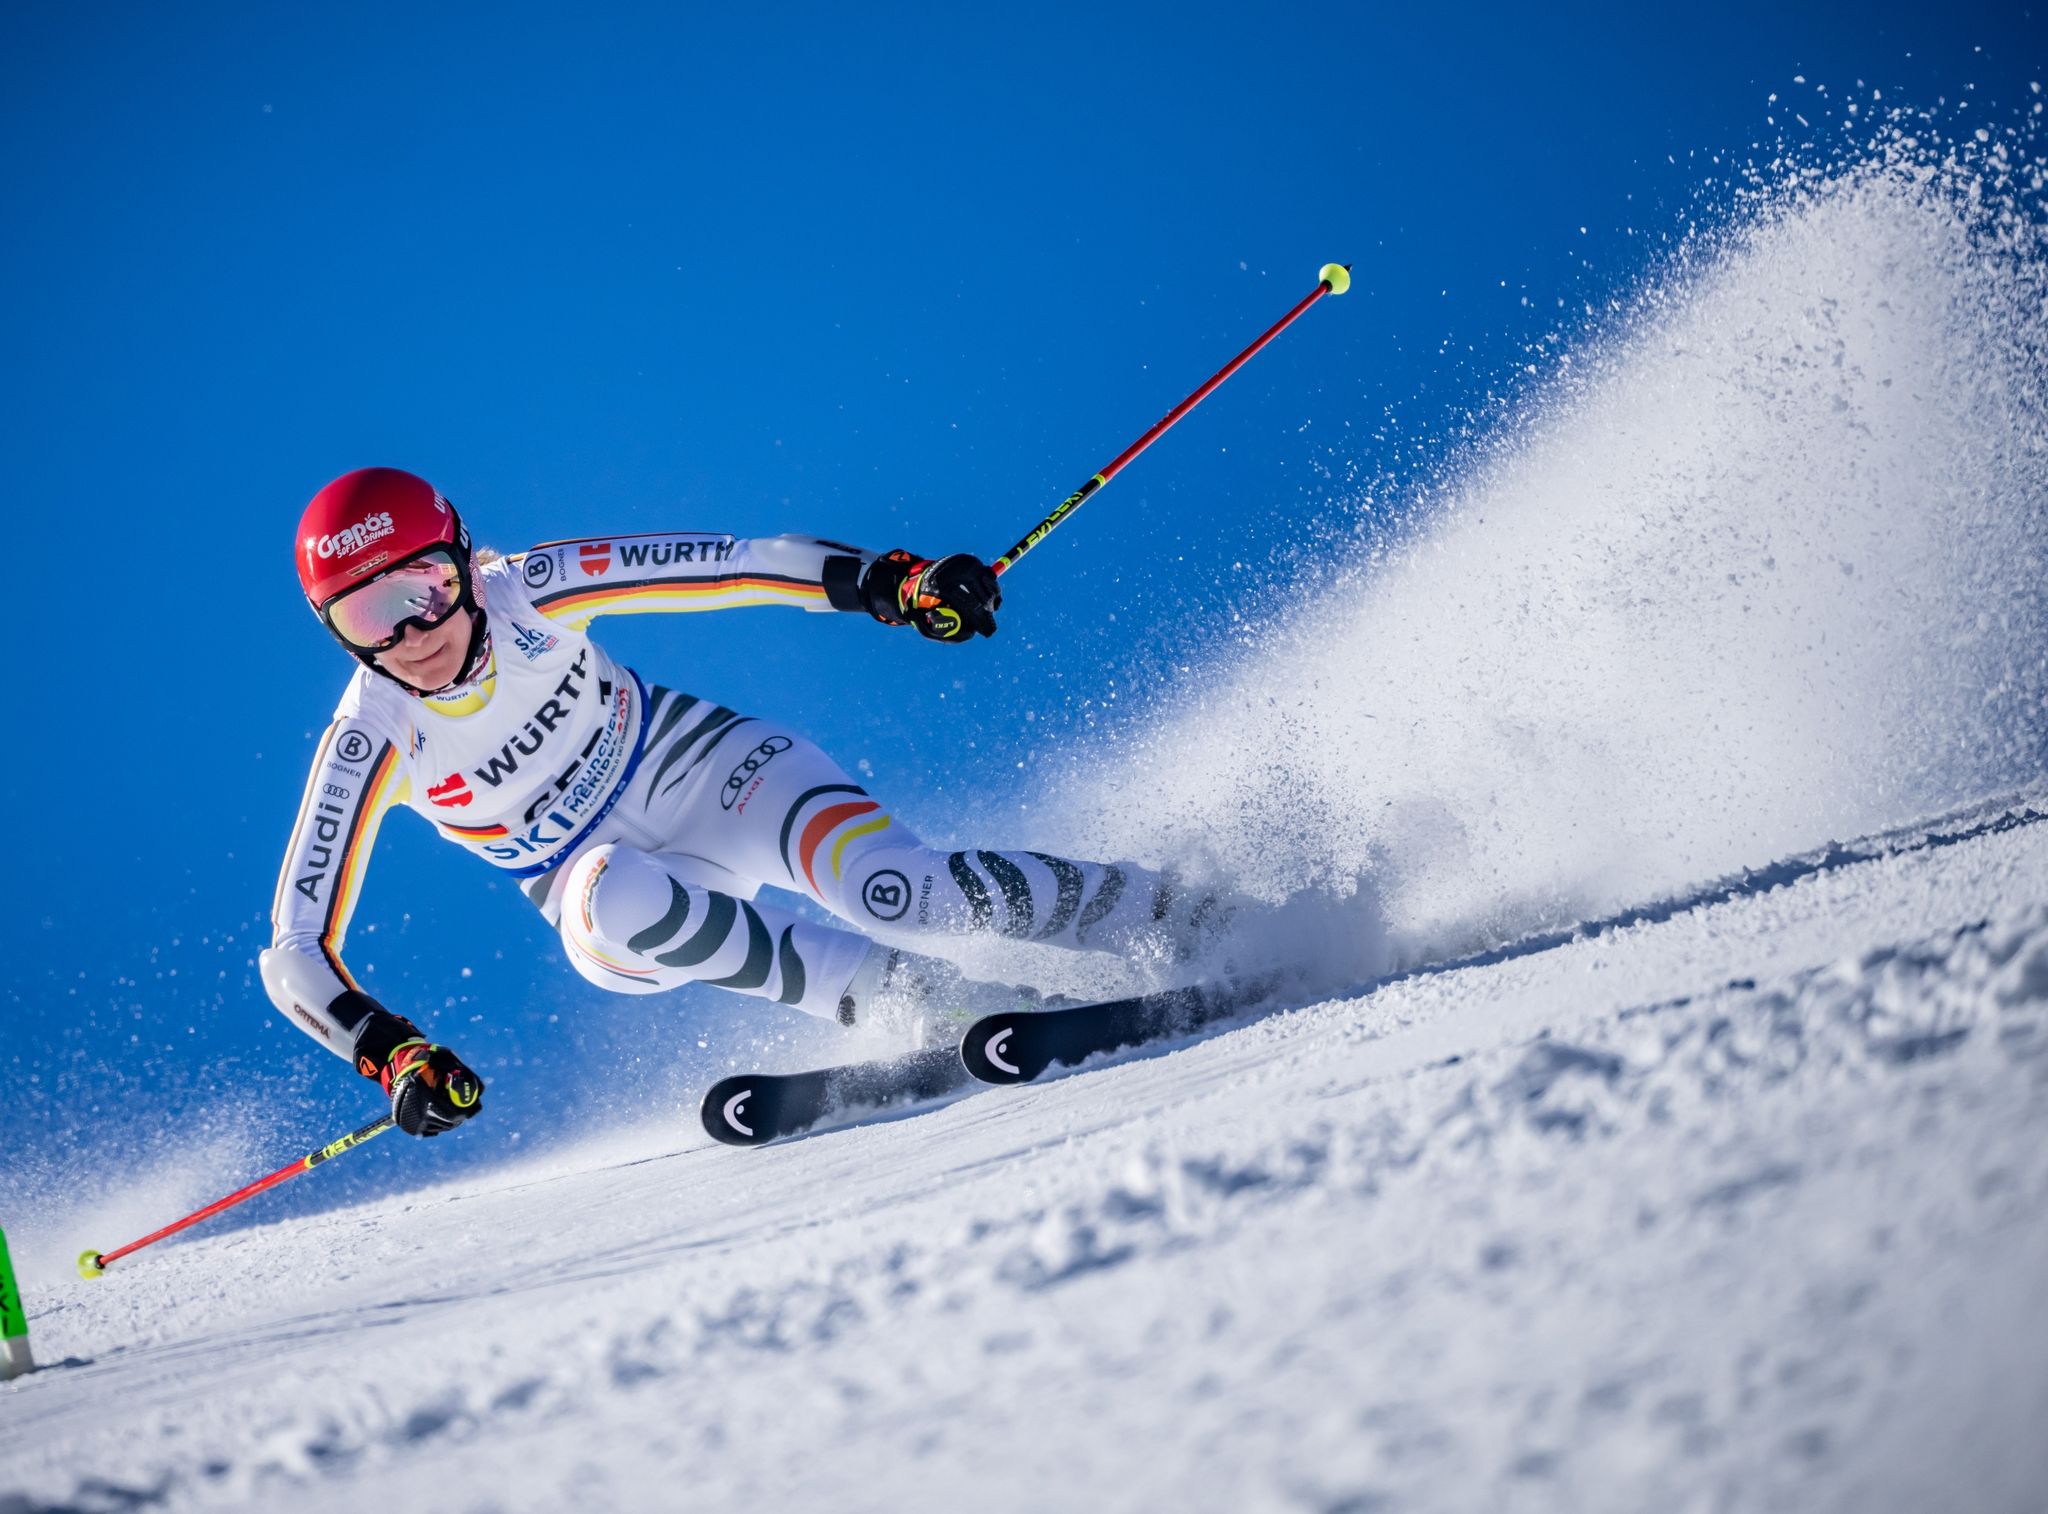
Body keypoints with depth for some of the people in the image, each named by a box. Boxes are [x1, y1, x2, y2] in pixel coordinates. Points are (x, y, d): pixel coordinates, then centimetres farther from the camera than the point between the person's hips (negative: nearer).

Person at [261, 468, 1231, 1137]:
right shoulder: (369, 744, -20)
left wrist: (889, 581, -26)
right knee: (623, 907, -38)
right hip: (600, 878, 1)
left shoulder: (527, 589, -21)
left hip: (699, 766, -1)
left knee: (893, 892, -29)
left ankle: (1172, 915, -12)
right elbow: (296, 954, -19)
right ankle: (925, 1003, -25)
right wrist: (392, 1053, -36)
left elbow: (720, 565, -16)